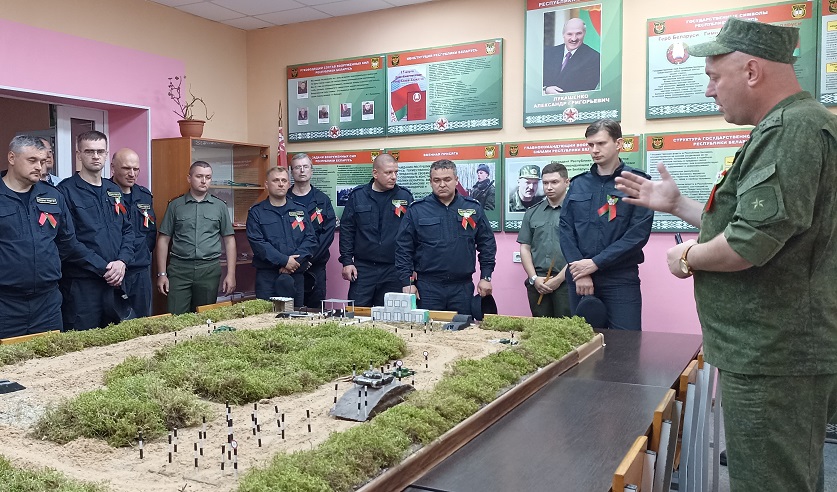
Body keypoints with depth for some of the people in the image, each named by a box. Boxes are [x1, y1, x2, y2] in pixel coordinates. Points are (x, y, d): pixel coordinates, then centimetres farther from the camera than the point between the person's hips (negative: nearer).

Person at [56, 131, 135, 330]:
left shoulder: (114, 191, 15)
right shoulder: (66, 190, -6)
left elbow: (127, 230, 15)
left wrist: (122, 262, -3)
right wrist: (103, 267, -16)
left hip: (115, 280, 6)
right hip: (81, 283, -6)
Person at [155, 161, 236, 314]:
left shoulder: (219, 206, 8)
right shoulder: (175, 205, 6)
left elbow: (229, 240, 7)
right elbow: (163, 240, 6)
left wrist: (231, 274, 0)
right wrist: (161, 274, 0)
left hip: (209, 269, 1)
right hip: (179, 268, -1)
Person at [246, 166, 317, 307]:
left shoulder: (300, 210, 13)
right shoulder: (256, 212, 4)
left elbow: (310, 239, 5)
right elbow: (257, 243, -8)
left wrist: (296, 260, -11)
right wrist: (284, 260, -16)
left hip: (296, 275, 3)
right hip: (267, 276, -3)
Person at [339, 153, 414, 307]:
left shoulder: (405, 197, 3)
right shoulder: (357, 196, 3)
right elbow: (346, 230, 5)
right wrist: (347, 261, -1)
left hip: (394, 270, 0)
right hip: (363, 268, 0)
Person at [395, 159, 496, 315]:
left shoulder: (473, 208, 6)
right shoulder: (416, 210, 1)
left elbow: (487, 244, 11)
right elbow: (403, 248, 1)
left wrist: (486, 277, 6)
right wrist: (406, 282, -4)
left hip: (463, 287, 2)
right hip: (427, 288, -1)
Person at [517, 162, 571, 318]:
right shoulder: (532, 213, 13)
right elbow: (525, 248, 13)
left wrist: (559, 279, -9)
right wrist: (534, 278, 0)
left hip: (566, 281, -4)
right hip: (537, 282, 4)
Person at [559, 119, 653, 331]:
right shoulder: (578, 183, 10)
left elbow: (638, 233, -10)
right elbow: (565, 228, 4)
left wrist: (595, 263, -14)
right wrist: (579, 270, -9)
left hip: (621, 278, -3)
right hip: (579, 278, 4)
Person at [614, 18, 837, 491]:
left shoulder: (791, 128, -19)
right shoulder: (795, 125, 17)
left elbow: (751, 242, -28)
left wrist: (688, 257, -9)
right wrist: (677, 204, 19)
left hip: (773, 359, -11)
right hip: (783, 351, 11)